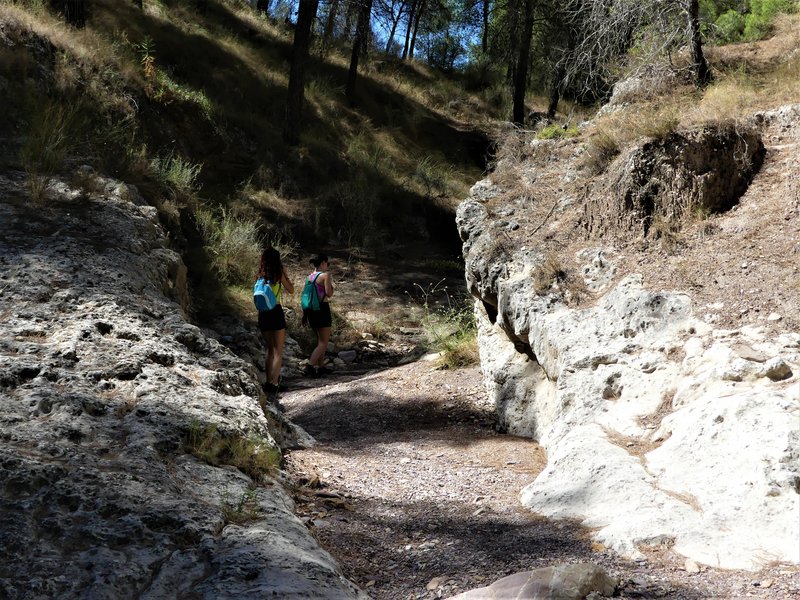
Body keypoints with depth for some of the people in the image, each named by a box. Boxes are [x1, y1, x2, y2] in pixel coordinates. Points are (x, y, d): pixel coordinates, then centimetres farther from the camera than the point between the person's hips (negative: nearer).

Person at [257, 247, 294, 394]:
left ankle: (269, 380, 14)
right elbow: (291, 290, 4)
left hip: (262, 314, 4)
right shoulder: (278, 274, -6)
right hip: (276, 312, -4)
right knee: (278, 351, 1)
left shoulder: (260, 274, 3)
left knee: (270, 348, 18)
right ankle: (274, 382, -11)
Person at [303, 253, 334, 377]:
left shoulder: (310, 276, 9)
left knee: (321, 340, 21)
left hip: (311, 310, 8)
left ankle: (321, 367, 24)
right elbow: (329, 293, -19)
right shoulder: (325, 275, -11)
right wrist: (331, 284, 1)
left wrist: (304, 314, 17)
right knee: (324, 342, -2)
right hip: (322, 309, -8)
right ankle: (310, 366, -16)